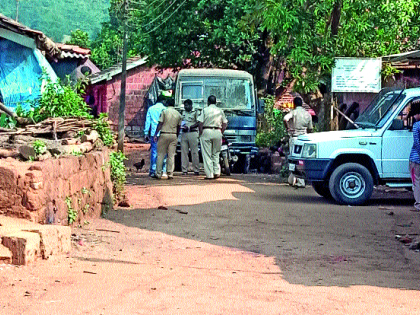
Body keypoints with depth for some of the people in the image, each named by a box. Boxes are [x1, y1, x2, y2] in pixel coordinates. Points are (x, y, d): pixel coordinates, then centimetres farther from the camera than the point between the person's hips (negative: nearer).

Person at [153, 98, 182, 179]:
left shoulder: (164, 111, -4)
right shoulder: (178, 114, 8)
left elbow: (160, 124, -7)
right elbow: (179, 127, 12)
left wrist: (156, 134, -3)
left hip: (164, 134, -3)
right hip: (174, 135, 3)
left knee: (160, 155, 3)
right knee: (171, 155, 5)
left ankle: (158, 173, 2)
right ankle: (170, 173, 0)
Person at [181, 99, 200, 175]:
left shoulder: (195, 112, 1)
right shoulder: (183, 113, 21)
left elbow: (198, 123, -7)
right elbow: (181, 122, 27)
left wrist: (189, 127, -17)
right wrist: (182, 126, 4)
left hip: (192, 133, -6)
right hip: (184, 134, 6)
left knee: (194, 152, -6)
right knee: (184, 152, 1)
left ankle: (196, 170, -3)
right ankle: (184, 170, 4)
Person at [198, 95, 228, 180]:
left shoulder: (205, 110, 0)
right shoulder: (220, 111, 9)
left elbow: (200, 123, -7)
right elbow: (225, 124, 9)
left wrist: (200, 133, 0)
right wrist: (221, 133, 14)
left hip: (206, 131, -3)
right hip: (217, 132, 3)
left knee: (207, 154, -1)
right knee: (216, 154, 13)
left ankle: (209, 174, -5)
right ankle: (217, 172, 3)